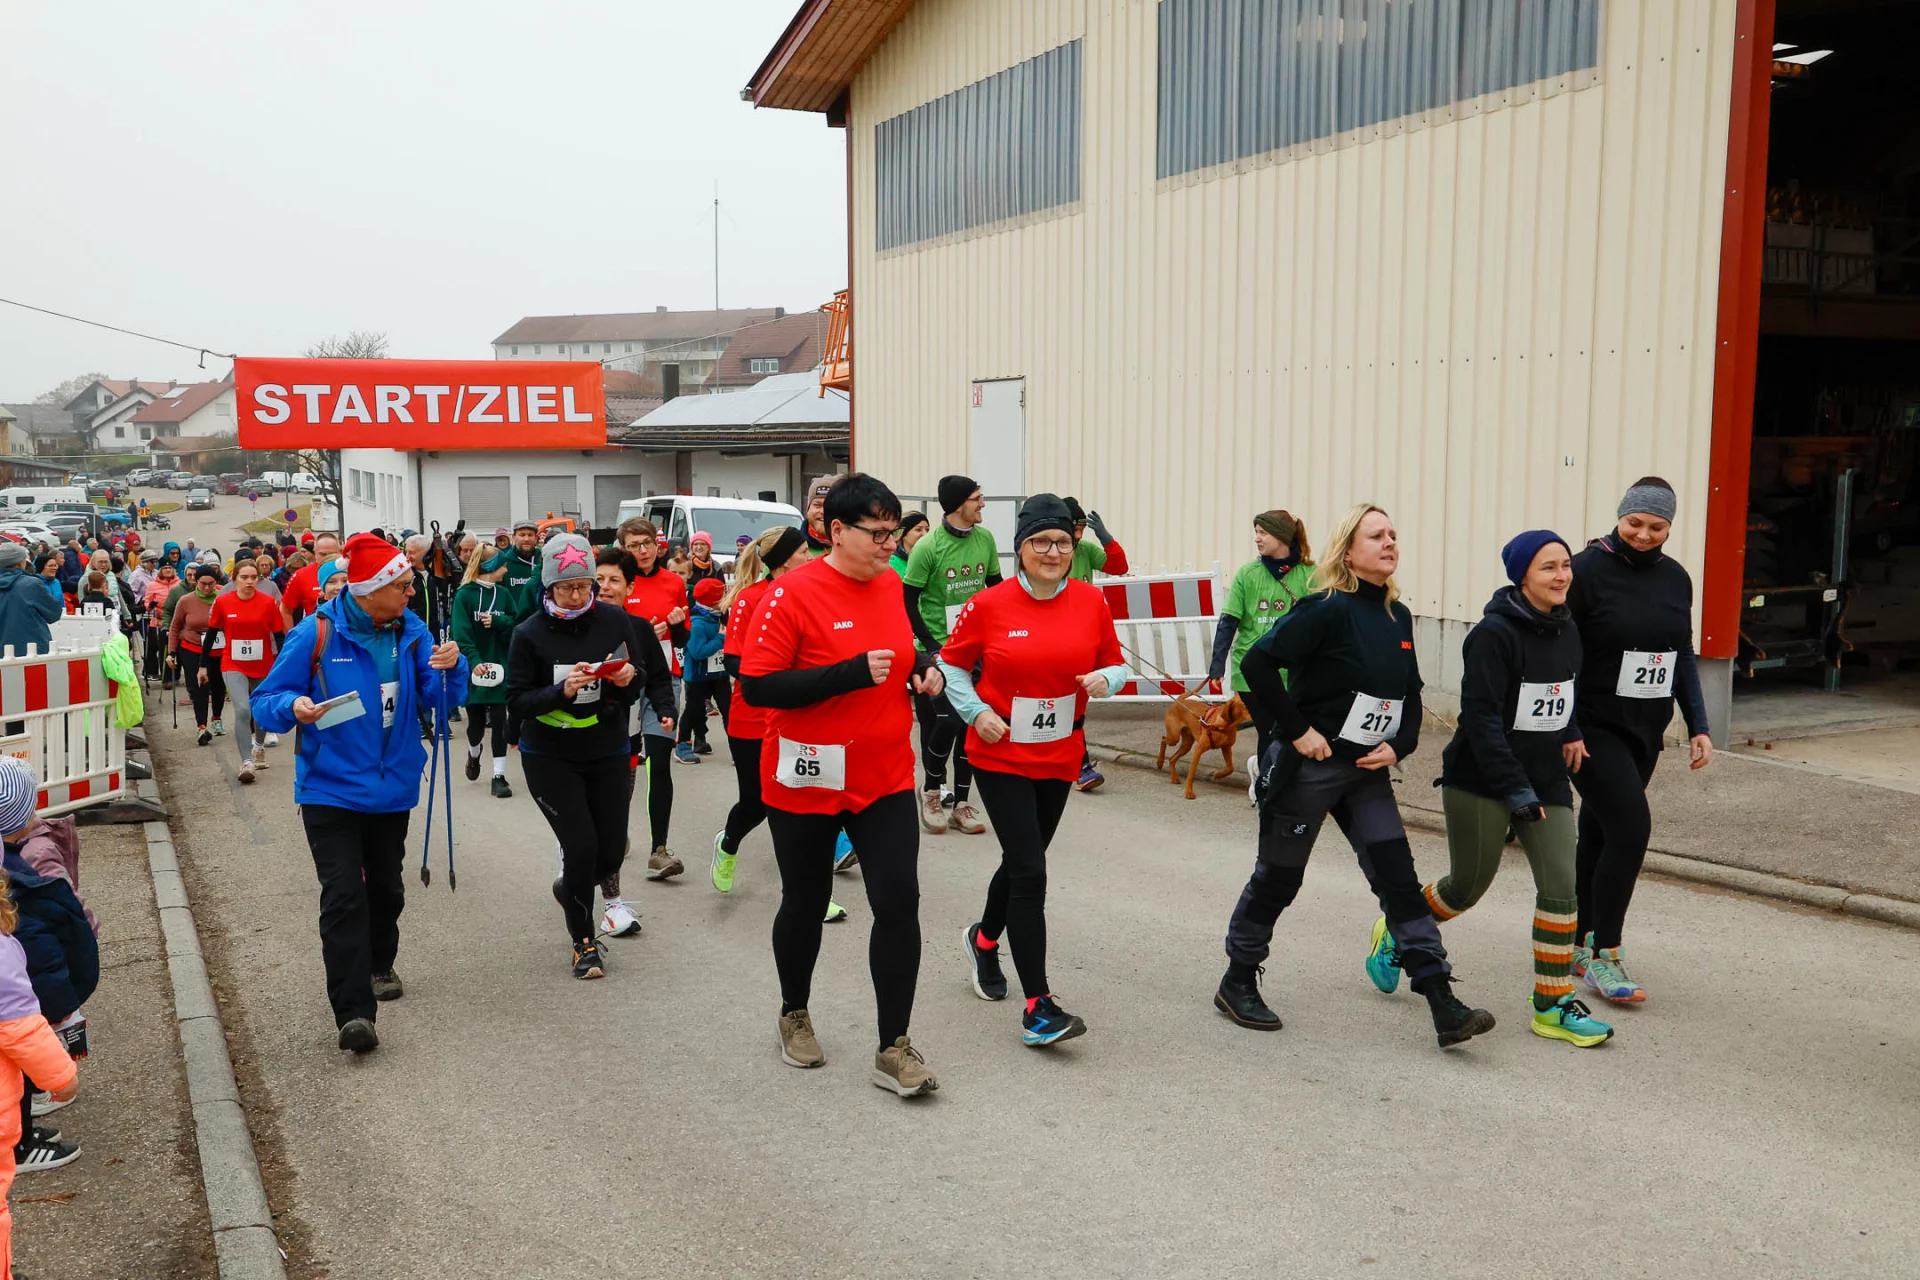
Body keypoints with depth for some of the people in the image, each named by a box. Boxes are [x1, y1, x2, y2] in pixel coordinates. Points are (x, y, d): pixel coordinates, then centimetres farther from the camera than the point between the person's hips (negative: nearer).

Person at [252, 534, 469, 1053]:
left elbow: (440, 694, -1)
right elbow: (266, 701, -8)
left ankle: (379, 967, 44)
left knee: (386, 886, 20)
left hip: (392, 784, 5)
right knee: (344, 895, -13)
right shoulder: (316, 632, -13)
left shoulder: (409, 630, 0)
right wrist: (294, 706, -30)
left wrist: (450, 668, -22)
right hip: (331, 789, -5)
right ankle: (353, 1012, -13)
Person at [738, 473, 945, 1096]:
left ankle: (894, 1049, 7)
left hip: (886, 779, 4)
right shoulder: (792, 594, -16)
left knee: (899, 903, -4)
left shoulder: (890, 585, 4)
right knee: (806, 904, 14)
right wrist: (853, 672, -27)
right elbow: (756, 686, -20)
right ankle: (795, 1016, 39)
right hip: (807, 783, -4)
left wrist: (923, 668, -2)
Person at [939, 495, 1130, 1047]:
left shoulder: (1092, 602, -2)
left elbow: (1115, 664, 8)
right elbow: (952, 664, 2)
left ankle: (985, 938, 49)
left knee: (1021, 861, 20)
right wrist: (976, 713, -11)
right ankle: (1037, 1006, -4)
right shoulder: (989, 605, -10)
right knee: (1030, 872, -10)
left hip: (1060, 757, 4)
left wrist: (1104, 679, -14)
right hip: (1000, 757, -4)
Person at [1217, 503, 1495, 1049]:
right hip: (1309, 765, -6)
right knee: (1277, 877, 7)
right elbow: (1258, 661, -24)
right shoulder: (1328, 609, -16)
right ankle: (1237, 984, 25)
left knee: (1398, 877, 0)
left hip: (1367, 768, 6)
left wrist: (1398, 744, -2)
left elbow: (1410, 693, 16)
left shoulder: (1399, 617, 7)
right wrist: (1297, 730, -20)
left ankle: (1444, 1006, 2)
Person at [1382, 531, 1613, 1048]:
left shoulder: (1567, 629, 6)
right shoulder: (1495, 632, -17)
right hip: (1480, 781, -6)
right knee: (1469, 884, 6)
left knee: (1560, 885, -3)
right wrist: (1516, 791, -21)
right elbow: (1482, 717, -20)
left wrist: (1570, 732, 7)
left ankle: (1552, 1006, 7)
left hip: (1547, 780, 6)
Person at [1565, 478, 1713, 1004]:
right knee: (1631, 827, -14)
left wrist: (1697, 726, 11)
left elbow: (1683, 658, 16)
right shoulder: (1589, 569, -11)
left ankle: (1580, 946, 24)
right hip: (1593, 728, -6)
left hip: (1645, 730, 6)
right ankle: (1603, 958, -4)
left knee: (1598, 832, 13)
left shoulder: (1675, 578, 8)